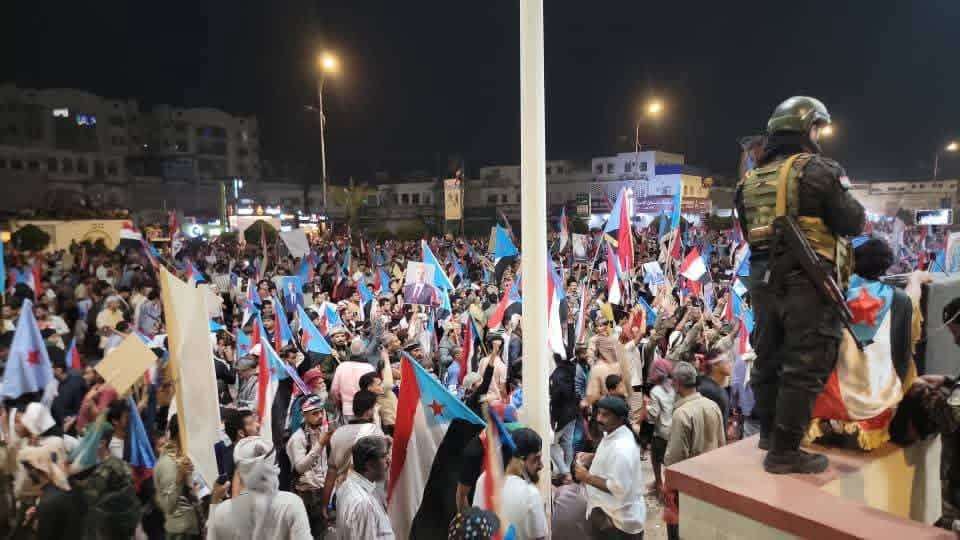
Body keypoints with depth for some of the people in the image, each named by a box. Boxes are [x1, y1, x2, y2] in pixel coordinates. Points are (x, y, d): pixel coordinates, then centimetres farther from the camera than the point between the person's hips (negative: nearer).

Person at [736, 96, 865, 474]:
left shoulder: (751, 181, 11)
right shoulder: (817, 170, -9)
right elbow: (853, 224, -8)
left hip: (764, 279, 7)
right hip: (807, 282, -7)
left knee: (768, 356, 17)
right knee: (805, 366, -2)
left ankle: (769, 432, 32)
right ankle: (785, 452, 1)